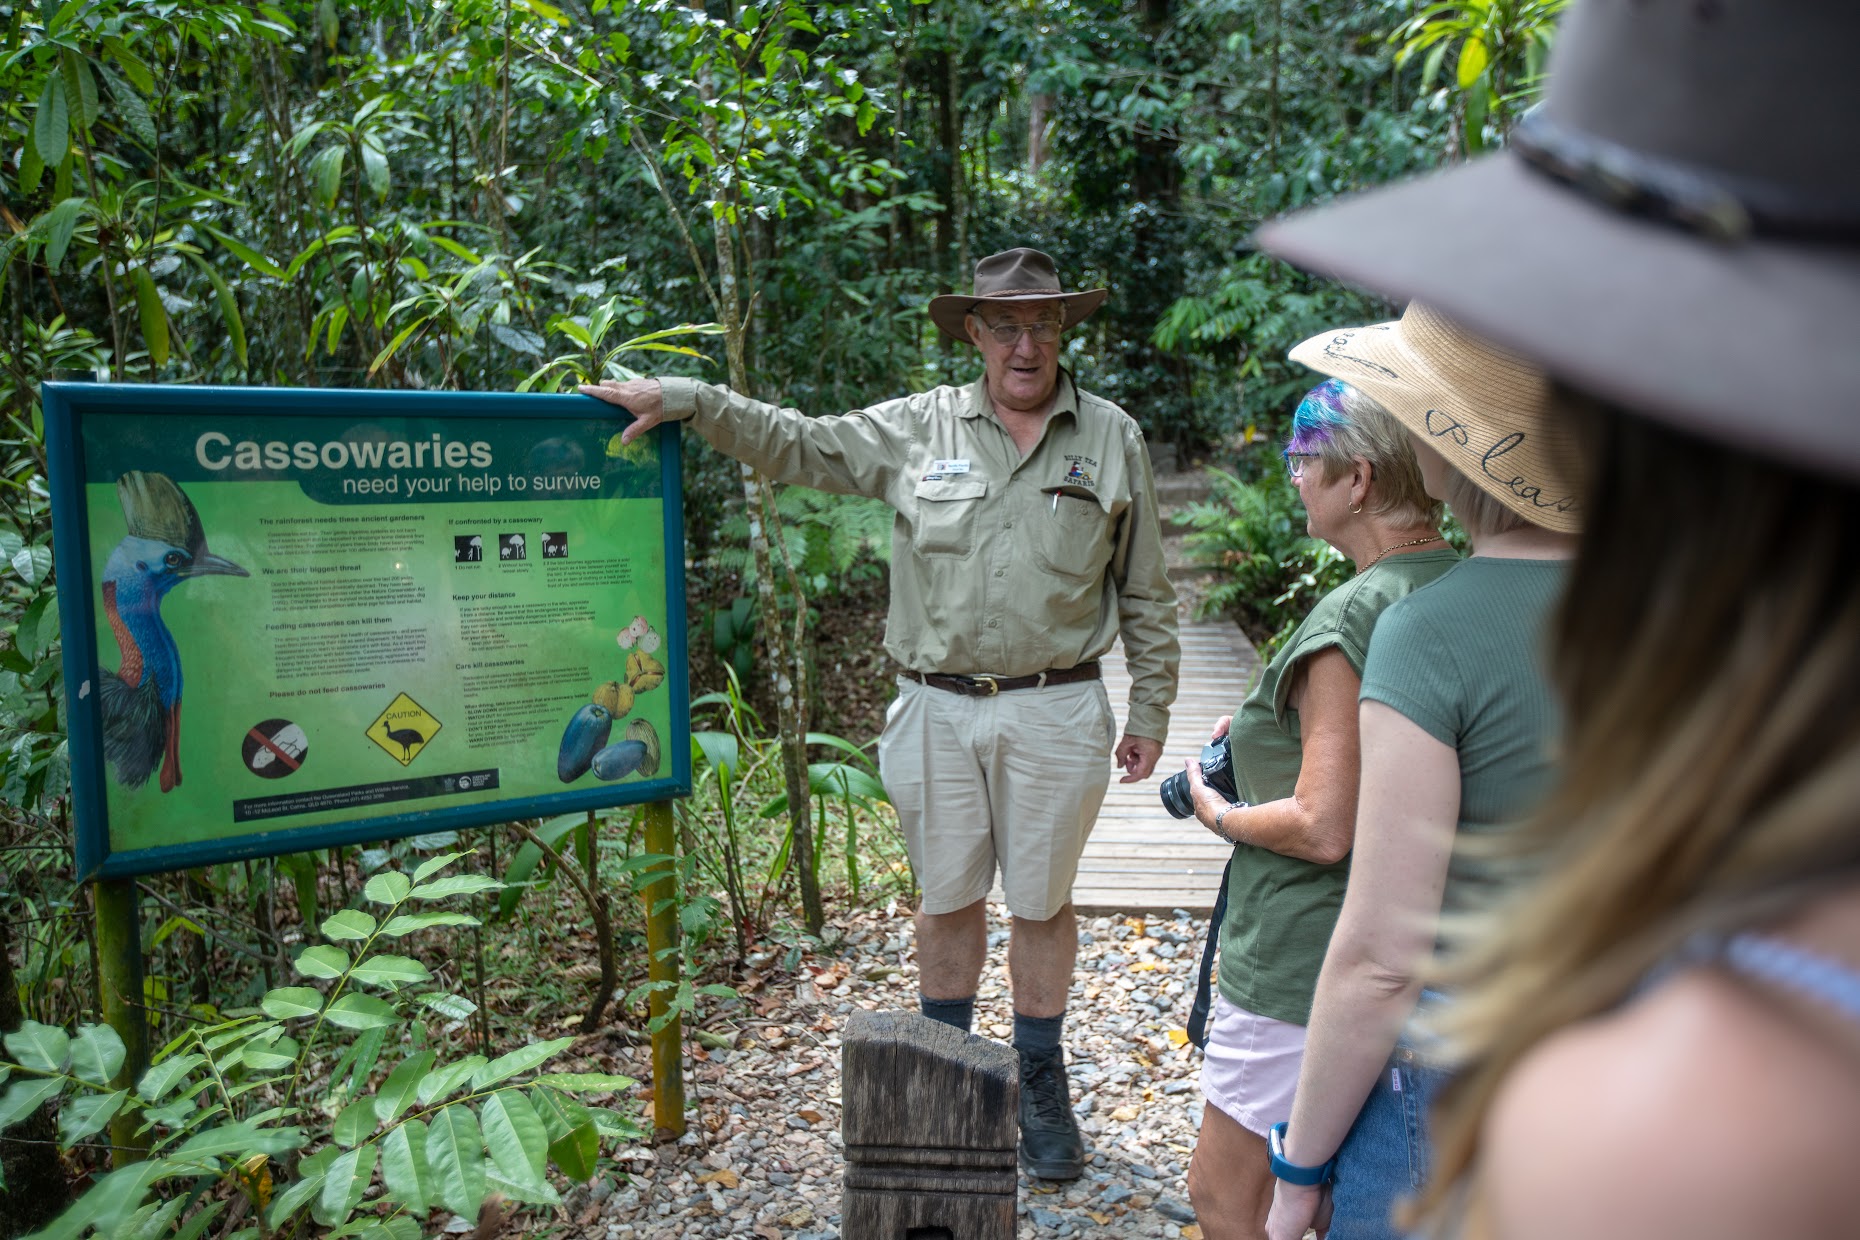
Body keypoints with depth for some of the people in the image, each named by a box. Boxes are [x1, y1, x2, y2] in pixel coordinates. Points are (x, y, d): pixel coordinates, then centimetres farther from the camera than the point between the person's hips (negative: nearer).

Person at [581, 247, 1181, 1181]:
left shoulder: (1112, 439, 3)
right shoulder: (916, 428, 3)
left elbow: (1145, 594, 6)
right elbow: (794, 443, 7)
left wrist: (1149, 711, 6)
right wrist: (683, 397, -2)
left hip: (1053, 713, -1)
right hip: (937, 710, 1)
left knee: (1041, 903, 11)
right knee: (946, 897, 14)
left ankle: (1040, 1087, 30)